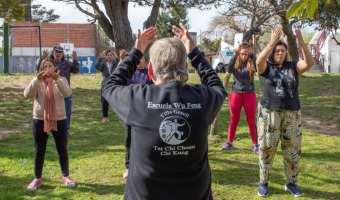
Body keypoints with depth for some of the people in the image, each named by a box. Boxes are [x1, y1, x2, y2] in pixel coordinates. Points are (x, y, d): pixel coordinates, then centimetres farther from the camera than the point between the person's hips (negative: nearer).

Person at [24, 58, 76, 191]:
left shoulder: (61, 80, -1)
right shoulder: (37, 82, 1)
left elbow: (67, 93, -21)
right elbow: (27, 95, -17)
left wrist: (56, 80, -36)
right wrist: (37, 80, -30)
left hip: (59, 120, -1)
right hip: (40, 120, 1)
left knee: (62, 149, 9)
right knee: (39, 150, 9)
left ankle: (65, 176, 25)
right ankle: (37, 179, 21)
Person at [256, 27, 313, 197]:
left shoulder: (293, 67, 5)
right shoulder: (266, 67, 0)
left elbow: (309, 63, -12)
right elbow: (259, 60, -23)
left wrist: (301, 43, -24)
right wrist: (272, 42, -32)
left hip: (292, 114, 2)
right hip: (269, 113, -2)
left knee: (293, 149, 8)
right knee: (266, 148, 3)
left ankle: (291, 183, 22)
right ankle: (263, 183, 16)